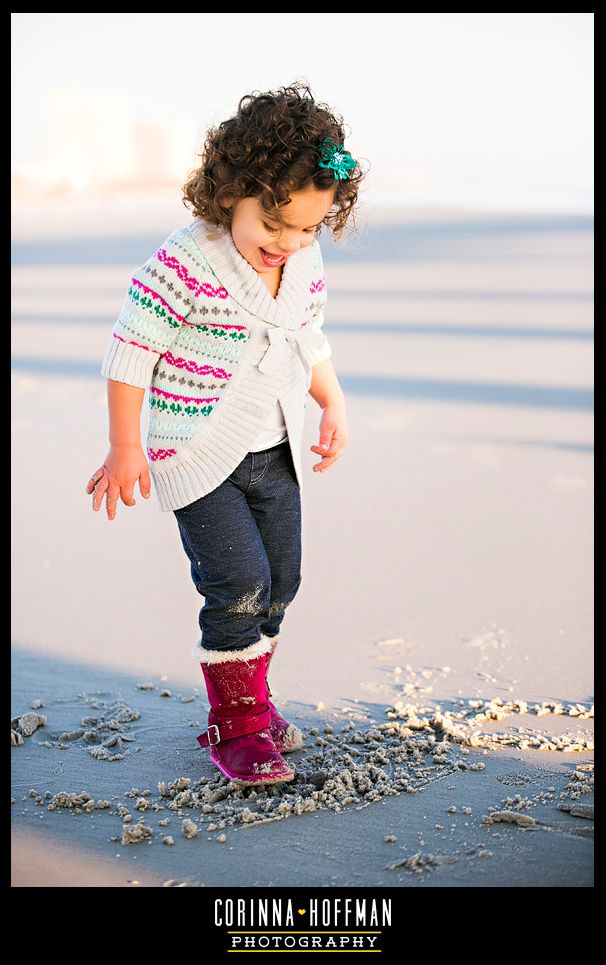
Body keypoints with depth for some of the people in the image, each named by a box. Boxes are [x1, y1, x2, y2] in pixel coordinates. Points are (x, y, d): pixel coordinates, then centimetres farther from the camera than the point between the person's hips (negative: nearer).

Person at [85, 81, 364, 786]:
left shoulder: (306, 266, 1)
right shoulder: (186, 263, -20)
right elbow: (131, 350, -13)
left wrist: (334, 405, 7)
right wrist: (125, 447, -11)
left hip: (275, 452, 7)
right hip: (197, 455, -6)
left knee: (278, 581, 10)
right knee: (238, 581, -12)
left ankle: (248, 700, 29)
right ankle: (234, 722, 5)